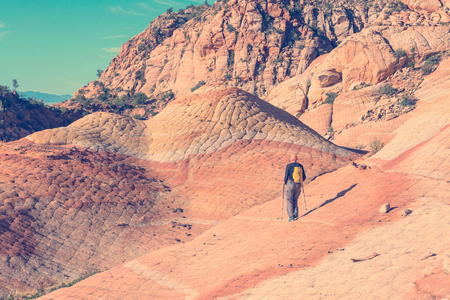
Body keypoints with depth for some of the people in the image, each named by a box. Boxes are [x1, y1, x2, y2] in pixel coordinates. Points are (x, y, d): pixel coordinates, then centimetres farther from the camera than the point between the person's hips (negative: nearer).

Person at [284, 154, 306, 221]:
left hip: (291, 184, -4)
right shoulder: (300, 166, 9)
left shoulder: (289, 165, -3)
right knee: (295, 199, 24)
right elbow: (304, 177, 11)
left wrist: (285, 182, 11)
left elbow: (286, 176, -8)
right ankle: (295, 209, -2)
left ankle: (291, 216, -6)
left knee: (289, 200, 3)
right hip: (298, 185, 4)